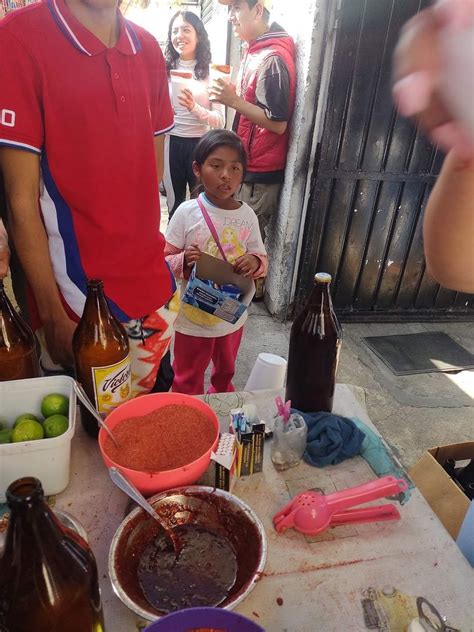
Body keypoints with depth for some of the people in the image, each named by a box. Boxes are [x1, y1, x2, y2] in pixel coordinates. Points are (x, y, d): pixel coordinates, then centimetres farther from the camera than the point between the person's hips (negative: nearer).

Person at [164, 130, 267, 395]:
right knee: (188, 381, 15)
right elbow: (165, 260, -9)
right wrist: (183, 261, -30)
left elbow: (262, 259, 2)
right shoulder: (187, 212, -14)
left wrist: (255, 262, -20)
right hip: (193, 316, -3)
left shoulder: (248, 215, -6)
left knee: (226, 371, 29)